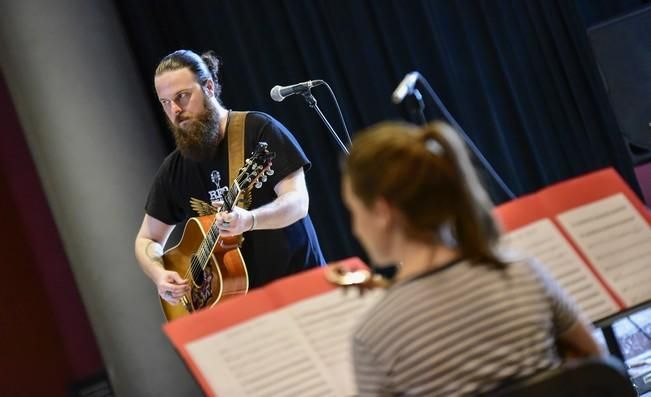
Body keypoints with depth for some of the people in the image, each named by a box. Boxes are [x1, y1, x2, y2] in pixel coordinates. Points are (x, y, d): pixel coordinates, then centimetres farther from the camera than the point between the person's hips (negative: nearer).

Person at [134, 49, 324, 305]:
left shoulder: (258, 129, -6)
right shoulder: (174, 169, 8)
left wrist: (248, 221, -34)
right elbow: (147, 240, 17)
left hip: (298, 283, -4)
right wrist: (159, 275, -6)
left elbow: (298, 201, -14)